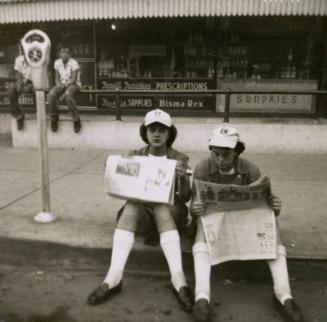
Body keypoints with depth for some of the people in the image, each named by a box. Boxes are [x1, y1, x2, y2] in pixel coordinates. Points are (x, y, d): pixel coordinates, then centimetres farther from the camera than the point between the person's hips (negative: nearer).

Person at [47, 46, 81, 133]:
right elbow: (57, 78, 9)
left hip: (73, 84, -4)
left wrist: (64, 85, -26)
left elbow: (73, 80, -13)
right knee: (51, 94, -28)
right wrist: (58, 84, -12)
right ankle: (54, 118, -11)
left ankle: (76, 119, -27)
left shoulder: (74, 63, -9)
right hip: (62, 84, 4)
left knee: (67, 95, -40)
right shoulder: (57, 62, 6)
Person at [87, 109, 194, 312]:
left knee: (161, 208, -36)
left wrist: (183, 178, -27)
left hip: (170, 209, -1)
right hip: (141, 206, 1)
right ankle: (114, 277, -41)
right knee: (130, 206, -33)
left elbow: (185, 198, -6)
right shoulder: (135, 156, 6)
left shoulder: (180, 159, 1)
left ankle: (178, 278, -43)